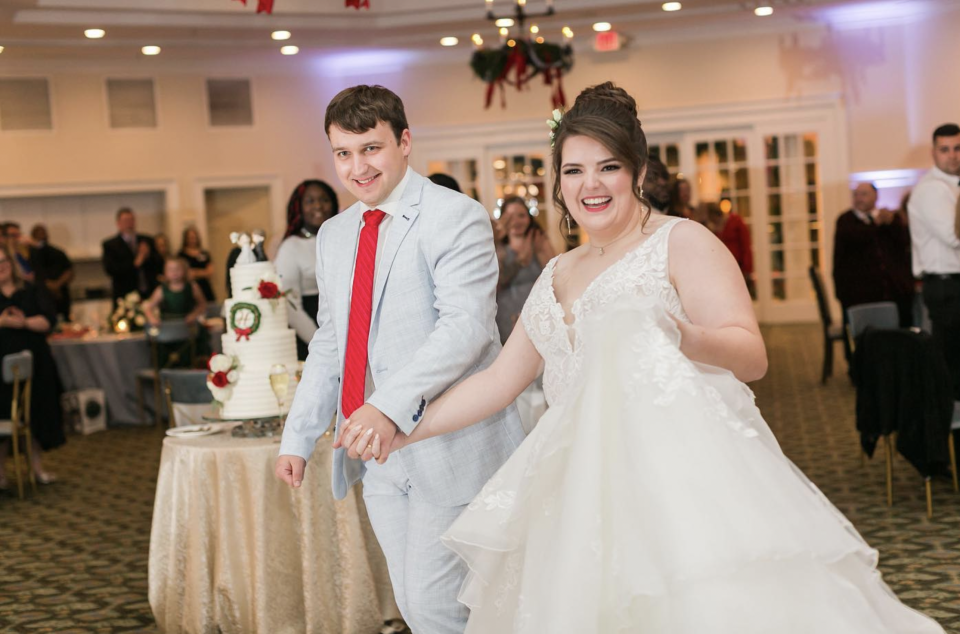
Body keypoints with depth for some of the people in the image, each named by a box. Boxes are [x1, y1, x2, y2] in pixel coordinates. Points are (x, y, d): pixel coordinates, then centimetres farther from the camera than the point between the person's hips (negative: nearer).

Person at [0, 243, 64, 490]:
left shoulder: (30, 291, 8)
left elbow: (48, 320, -2)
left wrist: (23, 322, -16)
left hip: (34, 364, 2)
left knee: (36, 416, 7)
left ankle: (37, 466, 19)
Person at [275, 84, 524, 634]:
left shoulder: (456, 217, -9)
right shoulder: (334, 235, 15)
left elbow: (466, 325, -21)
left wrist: (392, 405, -33)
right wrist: (298, 438, 13)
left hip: (448, 449, -7)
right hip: (379, 455, 7)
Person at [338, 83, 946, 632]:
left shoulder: (682, 242, -1)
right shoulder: (558, 274, 19)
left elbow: (752, 356, -9)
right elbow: (501, 379, 21)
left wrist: (685, 337, -30)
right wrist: (404, 430, 17)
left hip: (679, 478, -6)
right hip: (587, 489, 6)